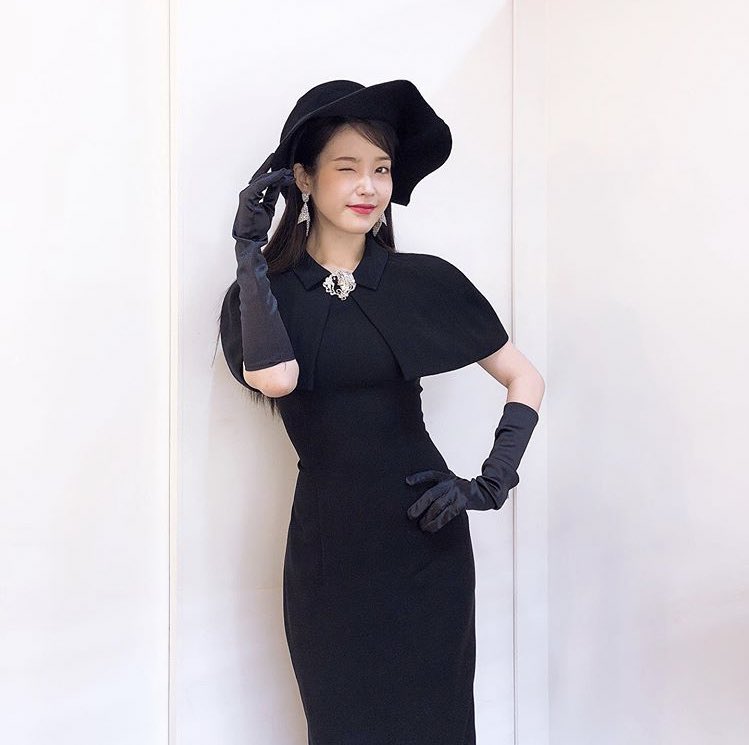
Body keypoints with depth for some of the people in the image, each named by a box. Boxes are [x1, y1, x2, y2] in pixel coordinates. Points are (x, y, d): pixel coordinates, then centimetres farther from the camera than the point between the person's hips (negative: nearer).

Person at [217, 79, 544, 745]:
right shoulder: (264, 292, 1)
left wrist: (491, 484, -6)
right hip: (328, 546, 1)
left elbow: (526, 379, 5)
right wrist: (250, 251, -13)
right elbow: (272, 377, -21)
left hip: (427, 540, 0)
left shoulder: (425, 282, 0)